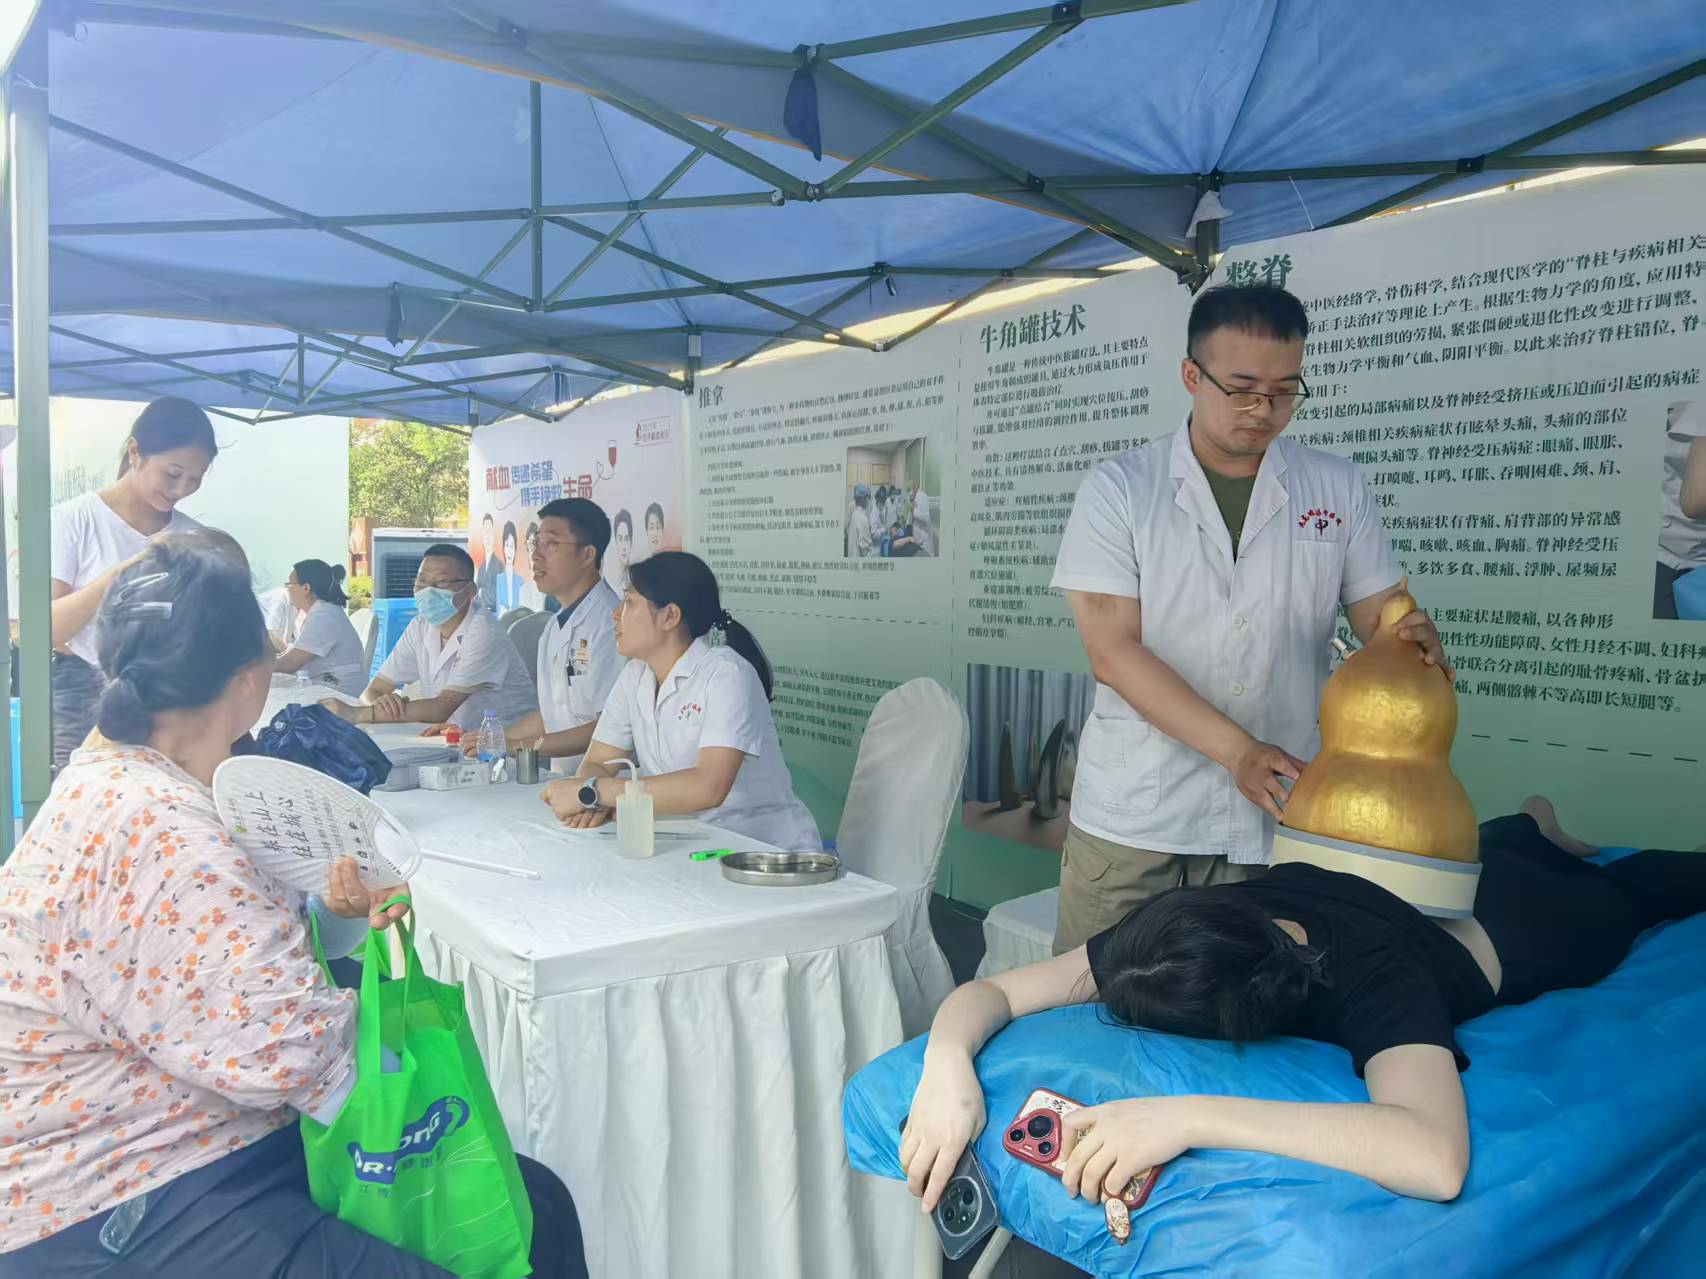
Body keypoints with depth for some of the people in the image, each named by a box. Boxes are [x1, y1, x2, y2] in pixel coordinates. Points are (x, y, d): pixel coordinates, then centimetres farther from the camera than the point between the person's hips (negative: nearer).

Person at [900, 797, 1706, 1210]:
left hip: (1525, 925, -3)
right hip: (1398, 886, 4)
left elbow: (1436, 1161, -71)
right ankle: (1541, 828, 65)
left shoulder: (1372, 981, -52)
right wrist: (948, 1064, -61)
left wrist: (1188, 1117, -74)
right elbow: (996, 990, -40)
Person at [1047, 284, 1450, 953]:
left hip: (1277, 819, 2)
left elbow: (1380, 616, 6)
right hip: (1132, 821, -1)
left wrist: (1414, 640, -19)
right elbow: (1113, 654, -11)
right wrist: (1238, 750, -19)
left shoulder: (1339, 488, 4)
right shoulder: (1119, 489, -4)